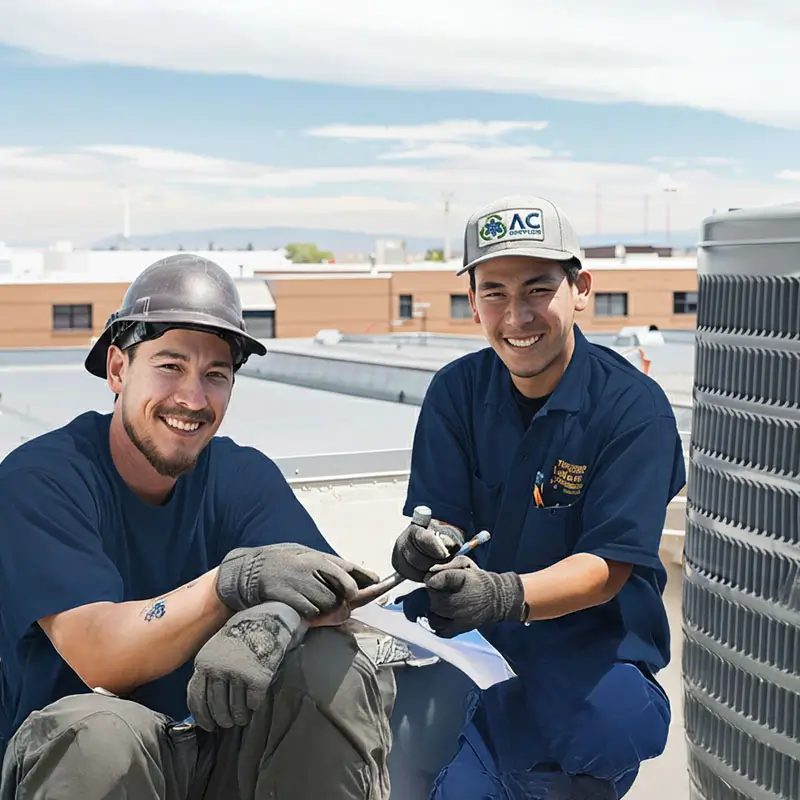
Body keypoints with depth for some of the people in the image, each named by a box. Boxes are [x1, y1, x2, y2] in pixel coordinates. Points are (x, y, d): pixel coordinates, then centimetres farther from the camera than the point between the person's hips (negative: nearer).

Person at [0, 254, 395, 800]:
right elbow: (98, 659, -23)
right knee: (103, 730, -37)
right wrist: (235, 581, -36)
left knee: (339, 669, -21)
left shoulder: (244, 476, 1)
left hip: (217, 746, 4)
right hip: (68, 755, -3)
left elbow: (337, 592, -14)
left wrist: (272, 620, -38)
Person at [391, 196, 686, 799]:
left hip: (591, 638, -2)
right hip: (470, 631, 3)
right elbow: (441, 519, -1)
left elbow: (607, 570, -17)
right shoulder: (456, 392, 3)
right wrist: (427, 544, -28)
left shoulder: (634, 406, -11)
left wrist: (502, 594, -37)